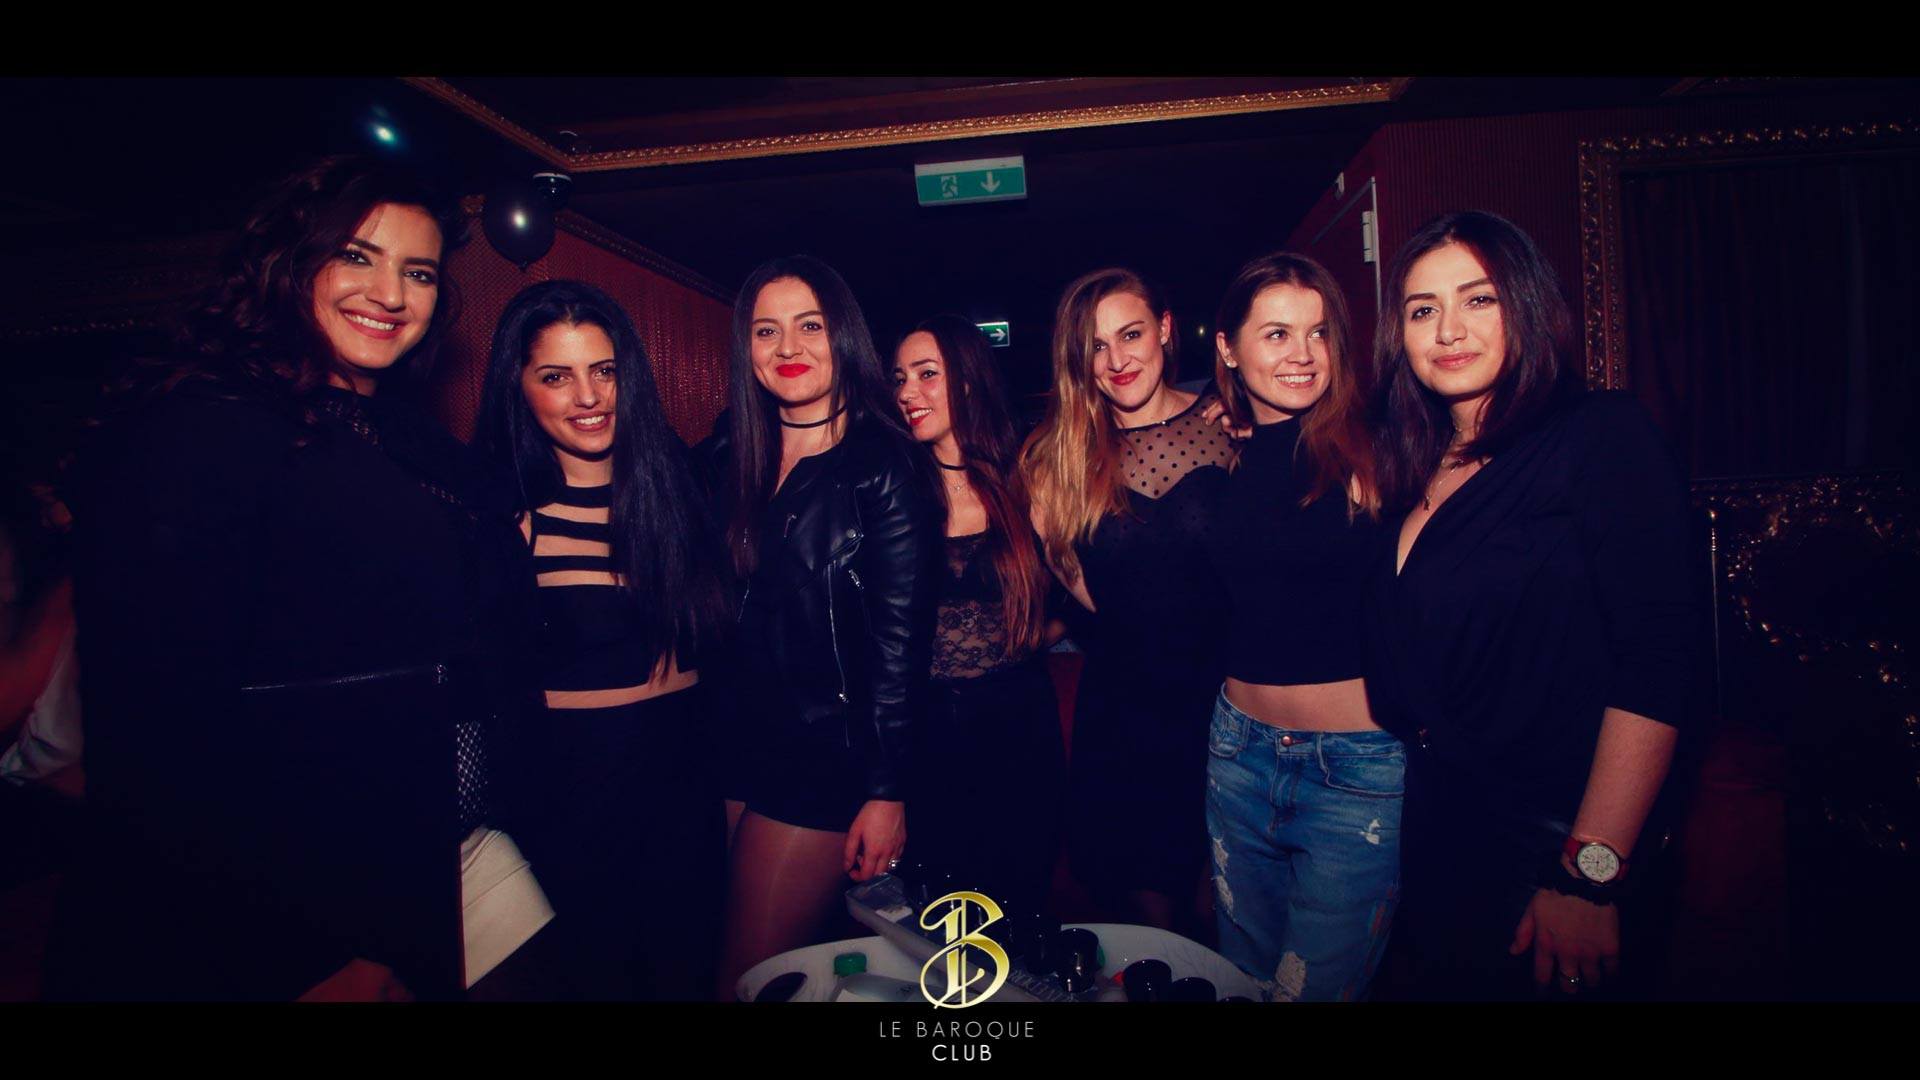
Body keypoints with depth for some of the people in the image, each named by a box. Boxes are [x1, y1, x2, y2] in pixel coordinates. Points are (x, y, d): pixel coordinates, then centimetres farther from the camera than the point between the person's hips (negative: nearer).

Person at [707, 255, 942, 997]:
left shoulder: (885, 469, -10)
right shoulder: (729, 458, 6)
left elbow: (901, 641, -12)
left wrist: (887, 793, -14)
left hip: (826, 758, -5)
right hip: (731, 743, 6)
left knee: (751, 976, 6)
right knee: (701, 956, 18)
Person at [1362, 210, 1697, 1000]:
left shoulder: (1602, 437, -11)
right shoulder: (1414, 472, 7)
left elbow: (1654, 663, -19)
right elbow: (1400, 661, 7)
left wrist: (1589, 876, -23)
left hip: (1548, 839, -6)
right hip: (1432, 830, 6)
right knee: (1441, 978, 20)